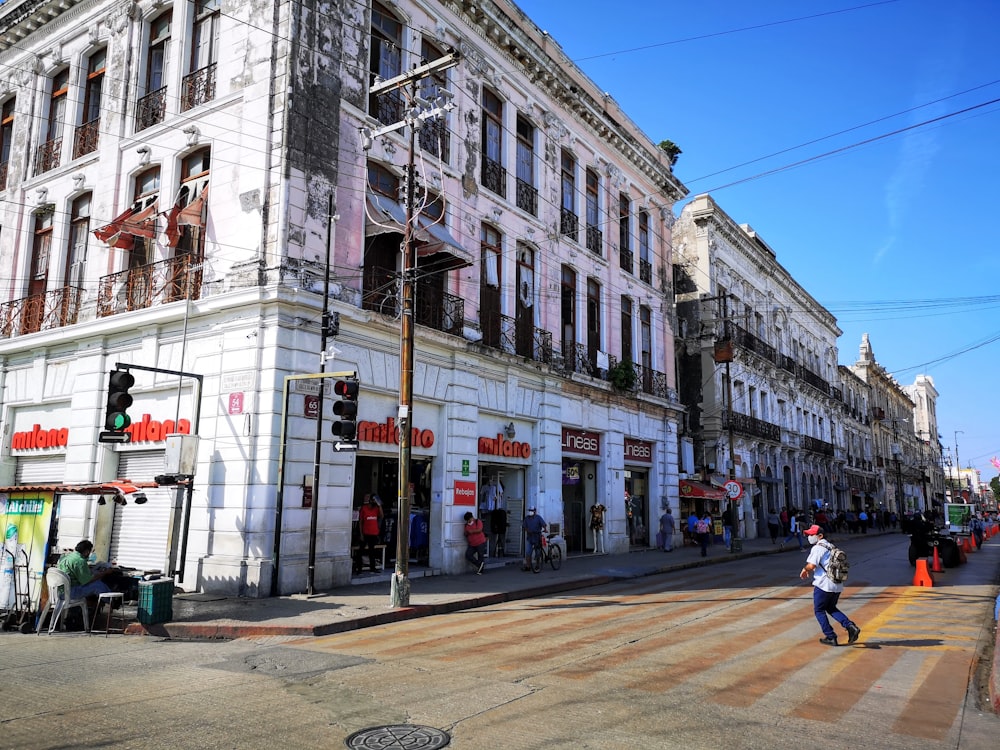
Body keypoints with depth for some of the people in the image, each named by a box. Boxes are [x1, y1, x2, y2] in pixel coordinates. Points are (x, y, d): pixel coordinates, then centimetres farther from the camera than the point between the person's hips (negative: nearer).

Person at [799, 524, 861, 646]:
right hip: (837, 585, 9)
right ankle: (850, 626, 4)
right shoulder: (830, 547, 17)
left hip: (823, 584, -9)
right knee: (831, 608, 23)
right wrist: (810, 570, 17)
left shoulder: (817, 548, -12)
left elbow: (811, 565, -23)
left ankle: (831, 637, 6)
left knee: (819, 611, 7)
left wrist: (804, 570, -2)